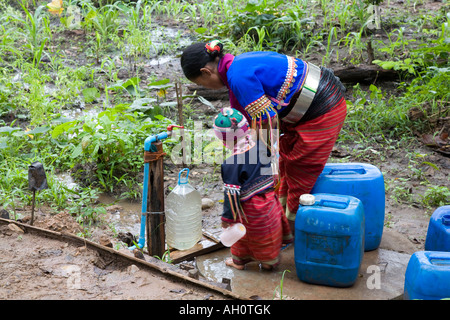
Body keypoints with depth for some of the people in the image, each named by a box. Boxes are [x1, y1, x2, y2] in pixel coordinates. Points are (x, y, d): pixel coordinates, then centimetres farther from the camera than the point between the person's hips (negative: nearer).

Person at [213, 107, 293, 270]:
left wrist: (227, 217, -10)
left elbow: (231, 192, -21)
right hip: (269, 196, 6)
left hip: (251, 206, -6)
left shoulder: (231, 164, -26)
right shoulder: (259, 144, -10)